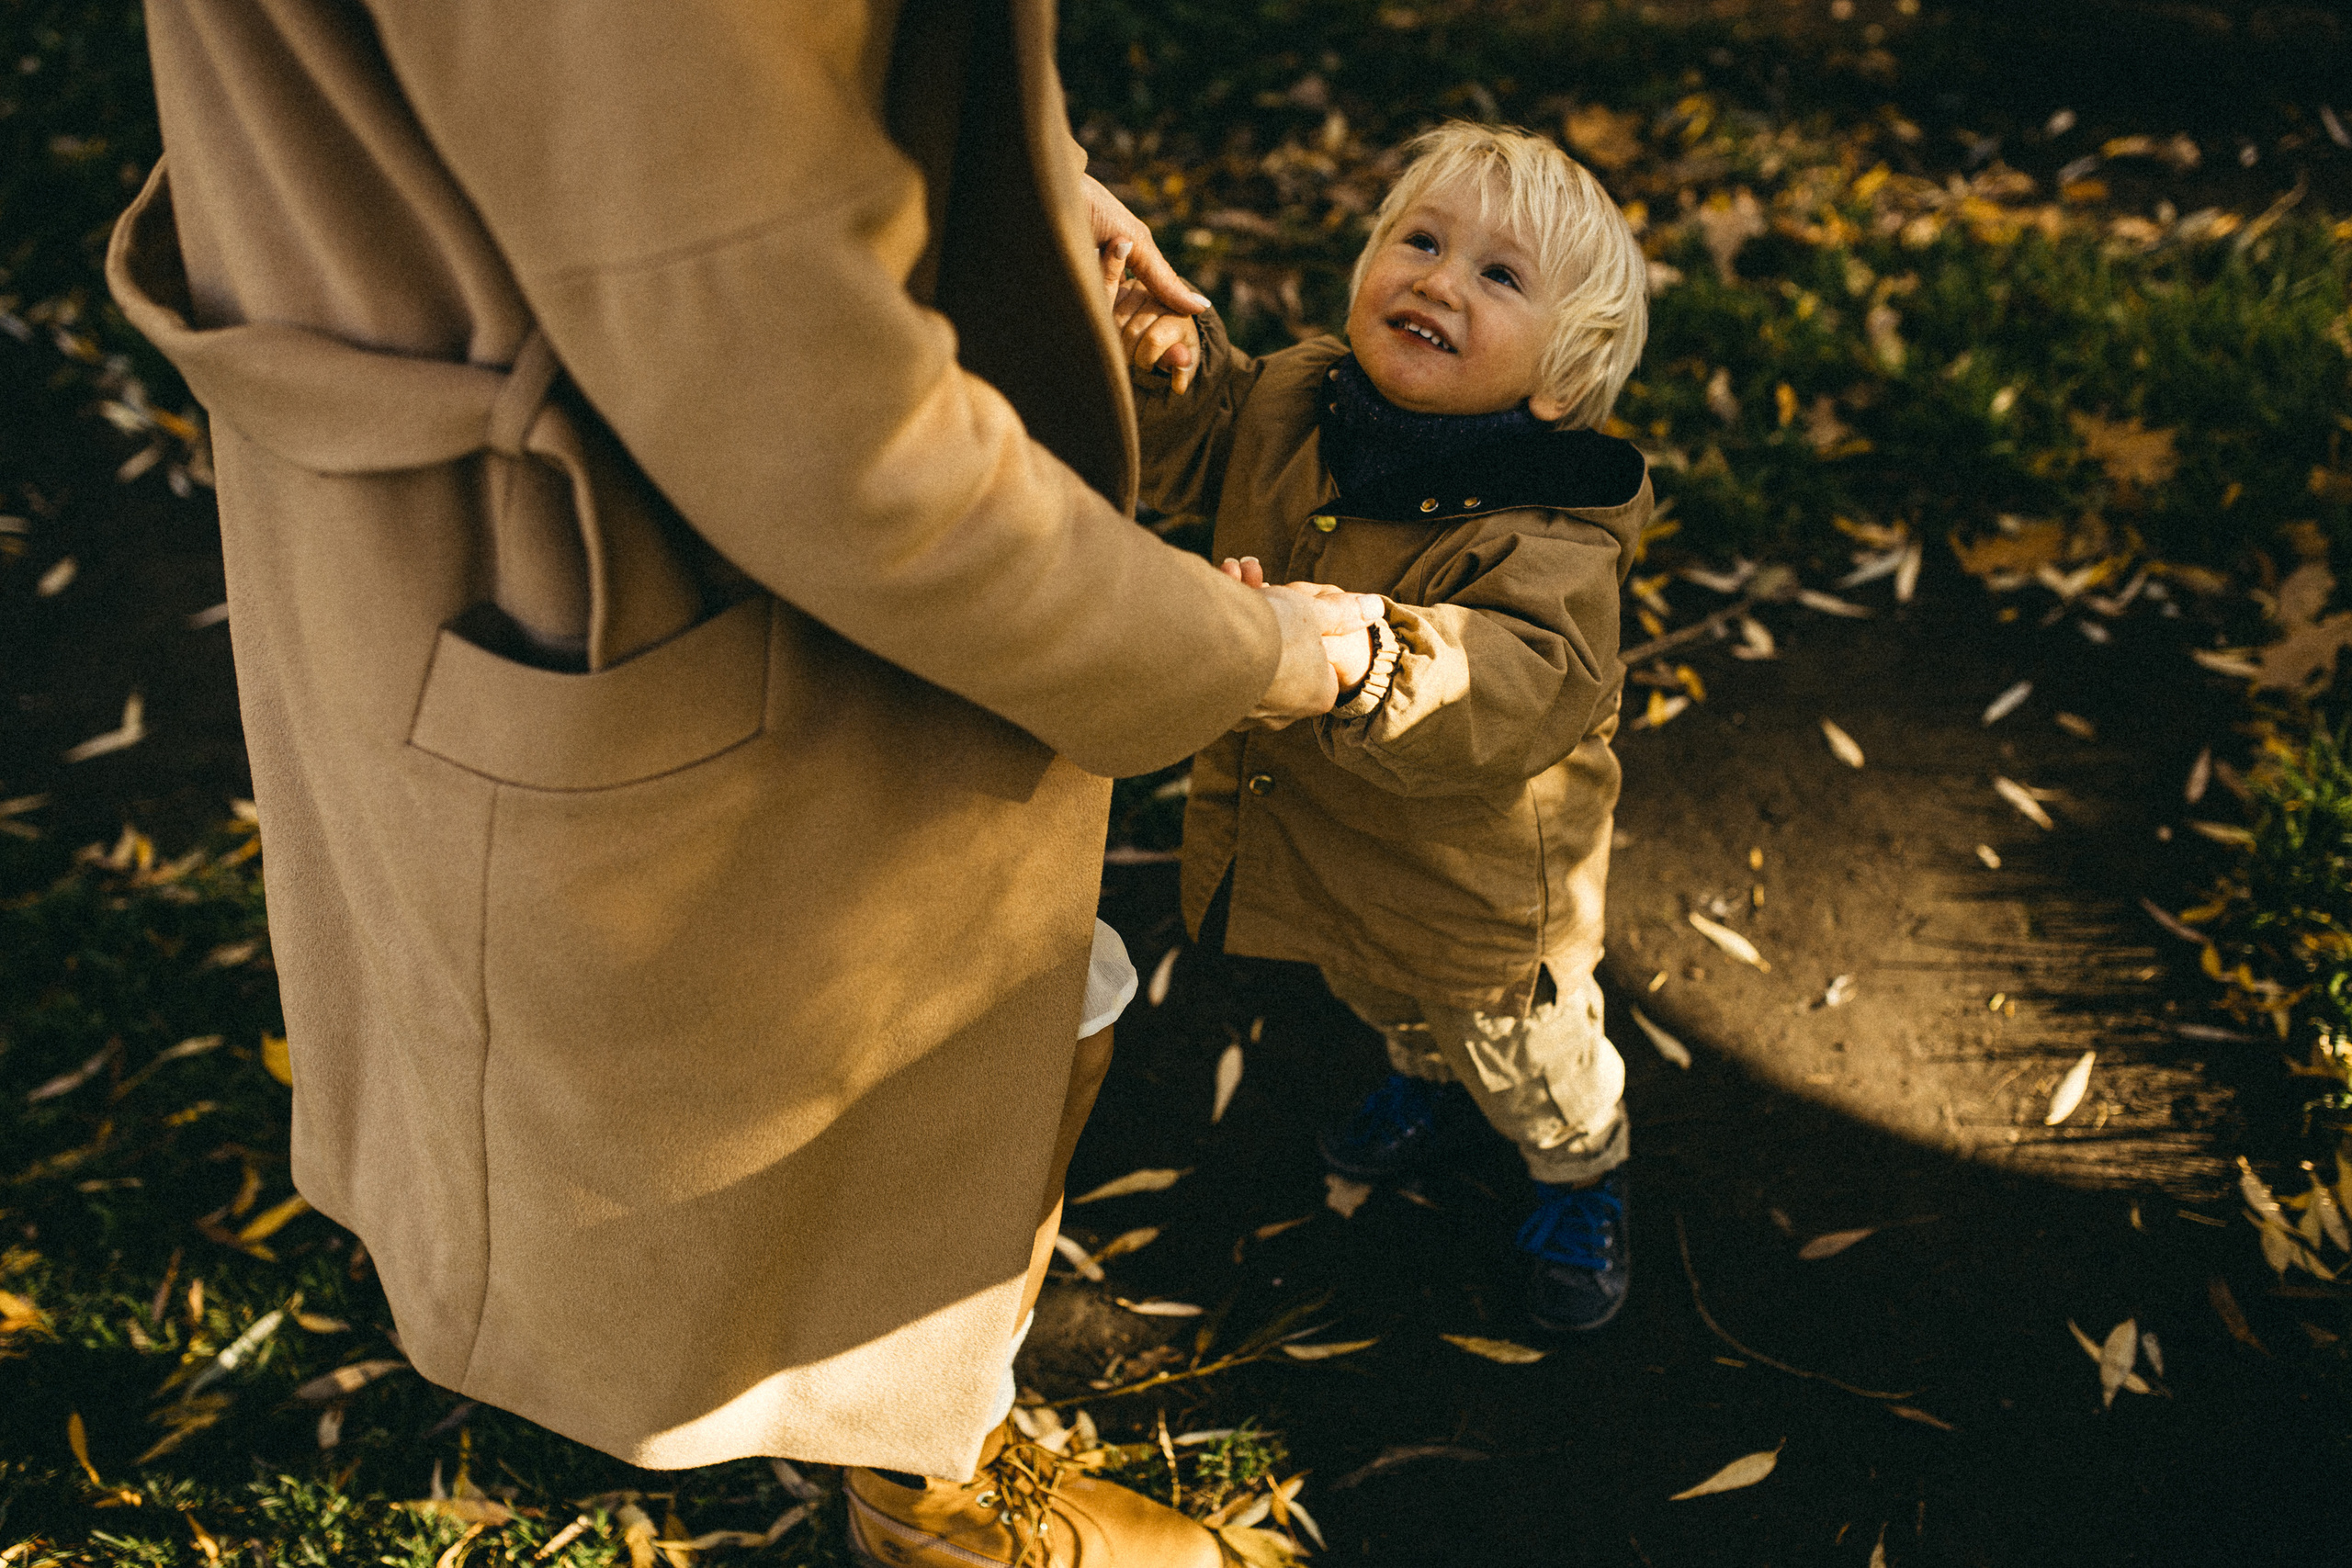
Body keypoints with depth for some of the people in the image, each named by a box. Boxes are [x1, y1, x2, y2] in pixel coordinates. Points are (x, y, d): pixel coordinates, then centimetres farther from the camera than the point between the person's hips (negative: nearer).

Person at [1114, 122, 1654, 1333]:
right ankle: (1430, 1079, 69)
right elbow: (1194, 444, 3)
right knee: (1380, 997, 35)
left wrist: (1360, 660, -64)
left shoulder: (1551, 533, -33)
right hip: (1304, 841, 6)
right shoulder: (1290, 400, -15)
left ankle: (1581, 1172, 55)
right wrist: (1165, 365, -20)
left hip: (1470, 882, -6)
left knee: (1520, 1053, 22)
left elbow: (1521, 692, -47)